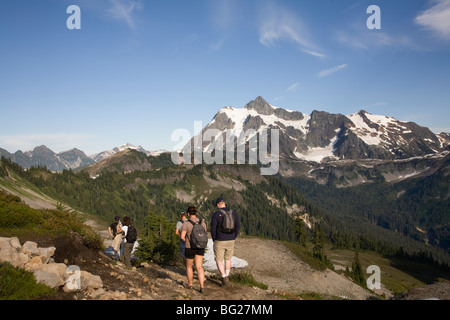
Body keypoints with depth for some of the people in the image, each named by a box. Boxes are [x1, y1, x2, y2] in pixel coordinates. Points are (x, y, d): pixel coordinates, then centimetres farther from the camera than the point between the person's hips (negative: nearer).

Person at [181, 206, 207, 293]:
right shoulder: (202, 222, 0)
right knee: (199, 267, 4)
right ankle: (202, 286, -8)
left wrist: (186, 241, 3)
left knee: (189, 266, 17)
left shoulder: (186, 223, -14)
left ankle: (190, 284, 30)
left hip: (190, 248, -3)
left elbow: (182, 237, -17)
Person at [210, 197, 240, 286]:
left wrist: (214, 240, 4)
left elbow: (213, 229, -11)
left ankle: (224, 278, 3)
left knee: (219, 260, 11)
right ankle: (227, 276, 30)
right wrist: (234, 238, 11)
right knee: (228, 259, 24)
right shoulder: (233, 213, 1)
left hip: (220, 241, -4)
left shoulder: (216, 214, -12)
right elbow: (238, 226, 1)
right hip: (230, 241, 4)